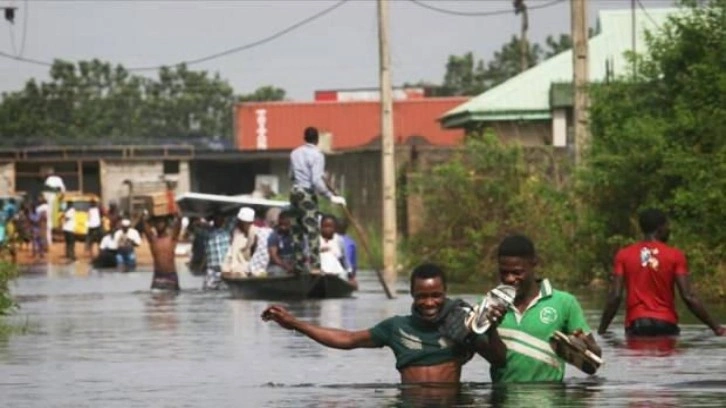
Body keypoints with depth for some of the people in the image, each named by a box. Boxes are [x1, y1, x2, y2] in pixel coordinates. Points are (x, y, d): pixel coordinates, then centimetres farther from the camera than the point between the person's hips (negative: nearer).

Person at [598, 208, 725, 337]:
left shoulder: (624, 255, 2)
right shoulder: (675, 256, -1)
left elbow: (615, 296, -4)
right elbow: (688, 297, -7)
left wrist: (601, 330, 4)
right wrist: (715, 326, 0)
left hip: (636, 325, 1)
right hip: (665, 324, -1)